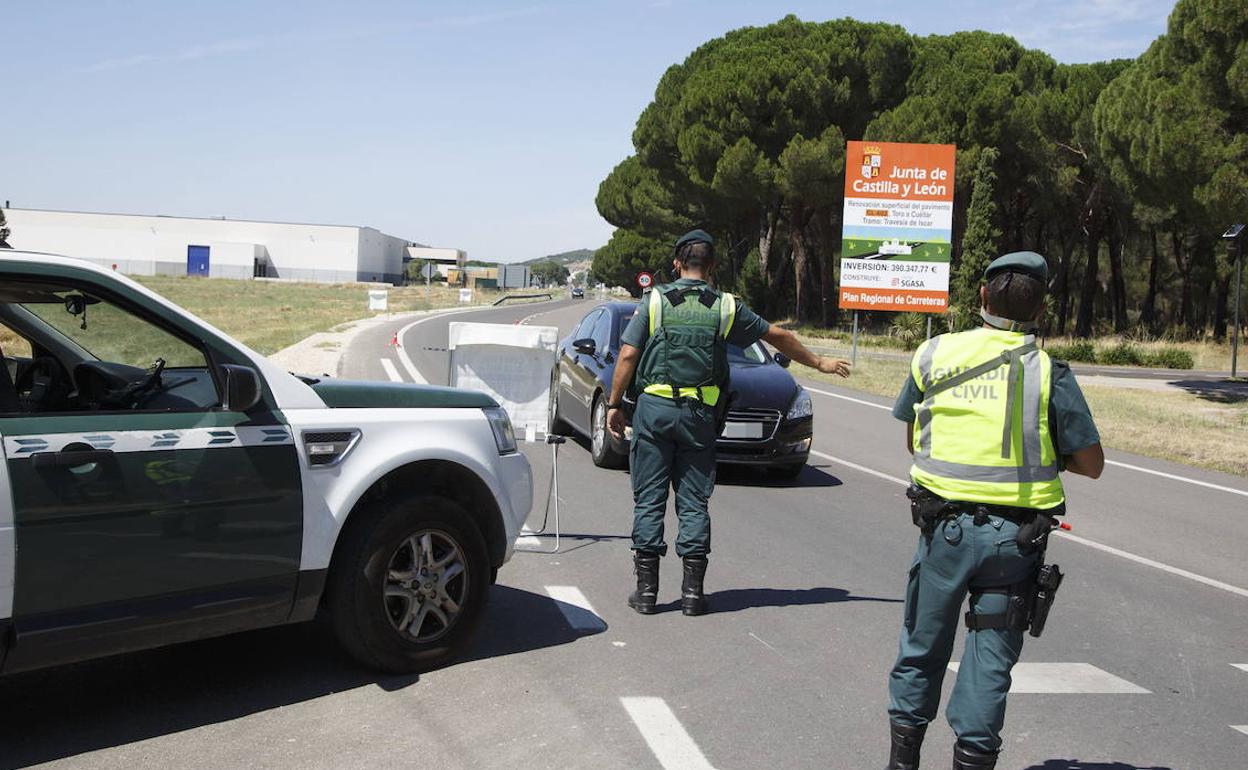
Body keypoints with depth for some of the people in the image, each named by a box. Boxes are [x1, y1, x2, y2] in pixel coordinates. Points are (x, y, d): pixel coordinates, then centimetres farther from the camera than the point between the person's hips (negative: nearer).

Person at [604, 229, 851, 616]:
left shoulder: (654, 301, 1)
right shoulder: (726, 307, 5)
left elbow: (628, 356, -4)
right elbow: (777, 335, 15)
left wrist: (614, 405, 4)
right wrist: (820, 363, 28)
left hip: (654, 409, -1)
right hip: (699, 414, 1)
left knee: (649, 500, 5)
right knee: (694, 502, 8)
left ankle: (646, 588, 7)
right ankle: (692, 591, 9)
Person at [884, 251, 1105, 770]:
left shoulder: (933, 354, 0)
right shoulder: (1048, 373, -6)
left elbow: (912, 439, 10)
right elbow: (1092, 464, -2)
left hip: (943, 526, 2)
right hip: (1016, 536, -1)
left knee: (923, 646, 16)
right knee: (991, 654, 10)